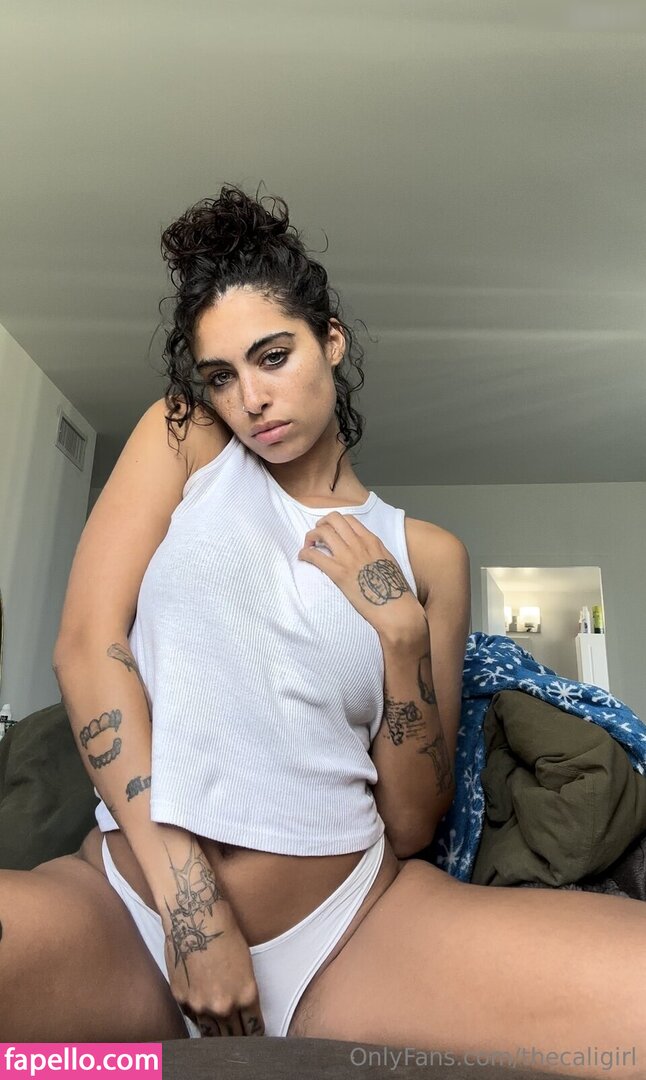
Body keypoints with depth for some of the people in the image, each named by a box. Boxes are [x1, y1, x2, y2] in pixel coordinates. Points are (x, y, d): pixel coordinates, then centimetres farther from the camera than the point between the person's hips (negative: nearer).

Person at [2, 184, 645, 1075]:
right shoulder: (180, 441, 7)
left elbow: (412, 825, 5)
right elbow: (86, 645, -5)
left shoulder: (425, 555, 7)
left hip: (359, 913, 0)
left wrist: (401, 629, -9)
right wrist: (188, 898, -11)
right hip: (130, 898, 1)